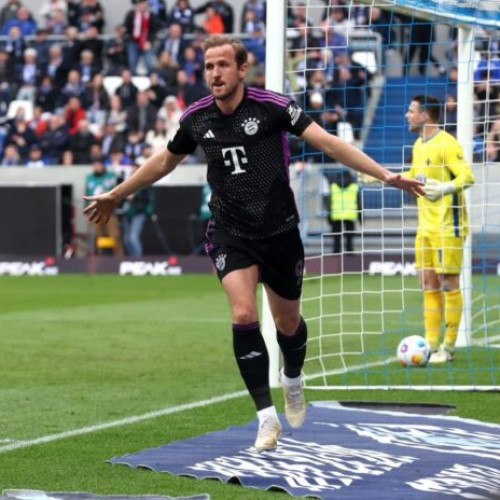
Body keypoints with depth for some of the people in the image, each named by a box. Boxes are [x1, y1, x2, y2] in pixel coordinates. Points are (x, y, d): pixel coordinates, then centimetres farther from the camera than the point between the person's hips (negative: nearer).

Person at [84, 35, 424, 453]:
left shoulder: (272, 106, -13)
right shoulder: (196, 119, -2)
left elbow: (327, 142, -17)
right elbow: (165, 161, 17)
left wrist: (385, 174, -27)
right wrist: (116, 196, 25)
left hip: (280, 231, -1)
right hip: (230, 234, 1)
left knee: (288, 322, 13)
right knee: (244, 314, -21)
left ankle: (293, 380, 48)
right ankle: (266, 416, -15)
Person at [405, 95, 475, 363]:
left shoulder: (446, 144, -13)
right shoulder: (419, 145, 14)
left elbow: (467, 176, -23)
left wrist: (446, 188, -39)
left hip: (447, 226, -9)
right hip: (425, 227, 9)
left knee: (449, 284, -5)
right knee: (429, 286, 9)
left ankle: (449, 348, 0)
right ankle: (432, 346, 13)